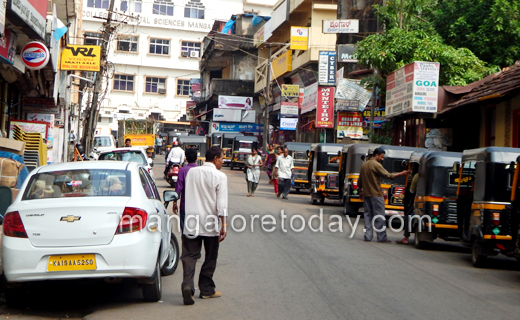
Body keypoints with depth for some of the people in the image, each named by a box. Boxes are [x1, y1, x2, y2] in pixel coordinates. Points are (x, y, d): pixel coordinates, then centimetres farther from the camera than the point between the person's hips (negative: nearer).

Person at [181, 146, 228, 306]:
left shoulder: (191, 172, 6)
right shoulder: (220, 176, -7)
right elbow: (221, 203, -12)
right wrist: (224, 225, -9)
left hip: (191, 222, 3)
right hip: (211, 224, -3)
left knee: (189, 255, 1)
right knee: (210, 257, 12)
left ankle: (187, 285, -20)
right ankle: (206, 289, 19)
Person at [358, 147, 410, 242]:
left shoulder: (364, 165, 14)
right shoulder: (376, 165, -11)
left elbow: (359, 181, 19)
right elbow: (387, 175, -15)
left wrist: (360, 191, 28)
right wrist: (401, 174, -11)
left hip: (366, 194, 8)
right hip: (376, 194, -7)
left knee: (368, 215, 9)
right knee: (379, 217, -3)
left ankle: (368, 236, 6)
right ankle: (382, 237, -2)